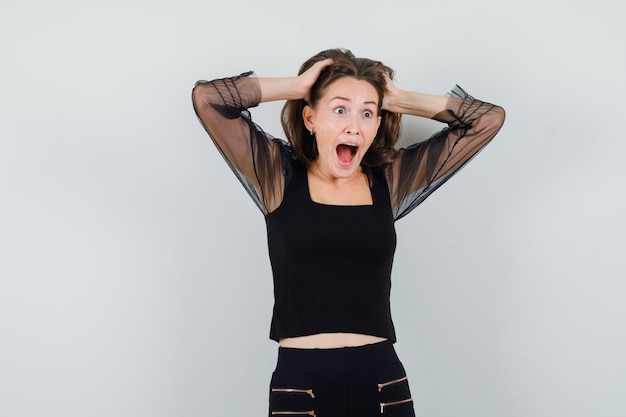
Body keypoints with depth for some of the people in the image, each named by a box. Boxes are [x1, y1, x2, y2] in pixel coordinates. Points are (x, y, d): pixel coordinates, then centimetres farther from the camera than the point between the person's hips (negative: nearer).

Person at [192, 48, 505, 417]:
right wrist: (298, 85, -3)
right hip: (300, 381, -2)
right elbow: (206, 97, -9)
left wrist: (399, 99, 2)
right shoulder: (278, 177, 0)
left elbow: (489, 119, 8)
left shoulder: (391, 181, 5)